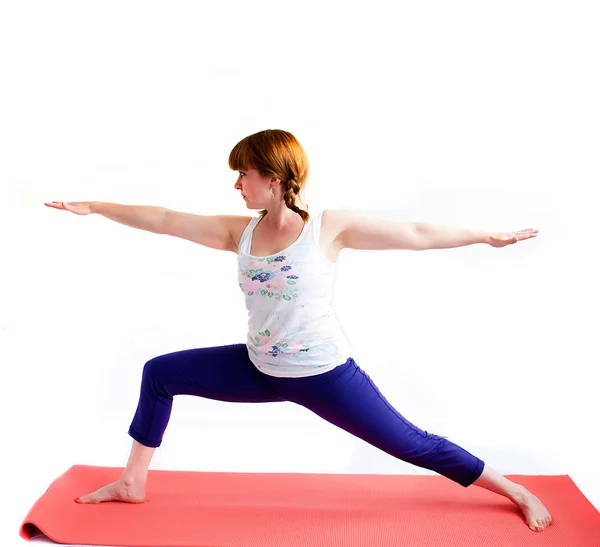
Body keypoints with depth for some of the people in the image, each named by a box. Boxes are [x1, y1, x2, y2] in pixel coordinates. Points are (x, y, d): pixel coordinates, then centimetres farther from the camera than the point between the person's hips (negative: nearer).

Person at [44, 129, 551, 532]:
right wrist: (93, 207, 6)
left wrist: (489, 236, -7)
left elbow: (418, 234, -9)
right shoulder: (240, 232, -1)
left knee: (412, 445, -1)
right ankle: (133, 482, 25)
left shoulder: (330, 226, -14)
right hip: (259, 369, 5)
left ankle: (519, 493, 21)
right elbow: (165, 220, 3)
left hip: (324, 374, -5)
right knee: (159, 374, 8)